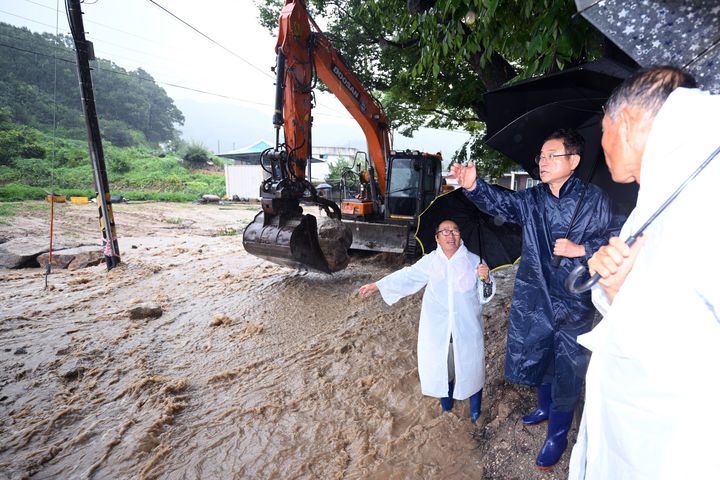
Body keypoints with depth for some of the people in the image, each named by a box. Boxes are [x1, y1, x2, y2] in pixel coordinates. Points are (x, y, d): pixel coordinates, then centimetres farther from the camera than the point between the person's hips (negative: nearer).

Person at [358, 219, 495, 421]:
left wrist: (486, 278, -23)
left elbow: (485, 296, 0)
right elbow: (407, 276, 9)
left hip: (467, 330, -1)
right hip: (437, 330, 1)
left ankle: (475, 413, 35)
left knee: (471, 369, 9)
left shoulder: (474, 261, -2)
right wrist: (378, 286, 9)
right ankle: (446, 409, 39)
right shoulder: (430, 261, 1)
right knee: (441, 370, 13)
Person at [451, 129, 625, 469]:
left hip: (574, 300, -3)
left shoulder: (594, 200, -7)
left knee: (567, 365, 7)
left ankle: (557, 434, 29)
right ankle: (545, 408, 46)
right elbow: (501, 202, -12)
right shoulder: (533, 199, 3)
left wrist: (580, 250, -17)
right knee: (536, 352, 19)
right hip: (533, 297, 4)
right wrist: (473, 186, -29)